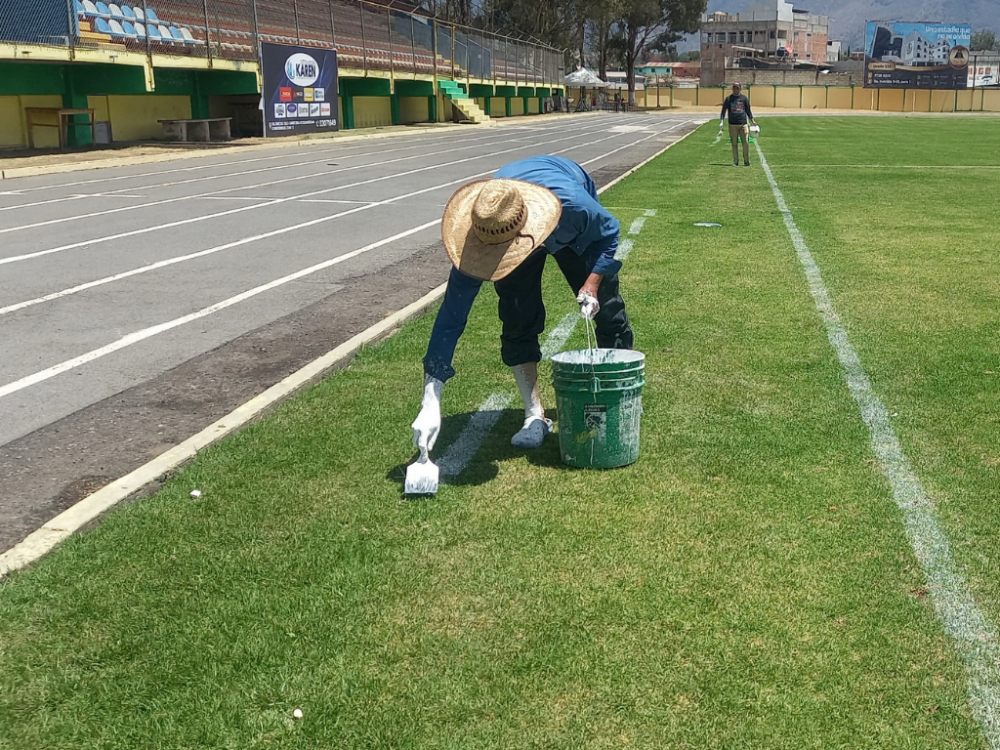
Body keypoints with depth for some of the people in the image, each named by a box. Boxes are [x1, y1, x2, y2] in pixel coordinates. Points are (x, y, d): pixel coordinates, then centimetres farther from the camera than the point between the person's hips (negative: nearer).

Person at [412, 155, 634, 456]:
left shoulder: (572, 203, -47)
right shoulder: (475, 240, -43)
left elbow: (609, 231, -20)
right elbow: (451, 317, -41)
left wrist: (593, 282, -33)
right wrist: (431, 403, -45)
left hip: (574, 232, 0)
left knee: (604, 305, 2)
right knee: (518, 321, -14)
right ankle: (535, 417, 1)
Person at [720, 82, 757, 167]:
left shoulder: (744, 98, 9)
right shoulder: (728, 99, 6)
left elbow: (748, 110, 16)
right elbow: (723, 111, 5)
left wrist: (752, 120, 7)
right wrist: (721, 122, -6)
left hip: (743, 124, 0)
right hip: (733, 125, 0)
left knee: (746, 142, -7)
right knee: (734, 144, 2)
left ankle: (746, 161, 3)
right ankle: (736, 161, 10)